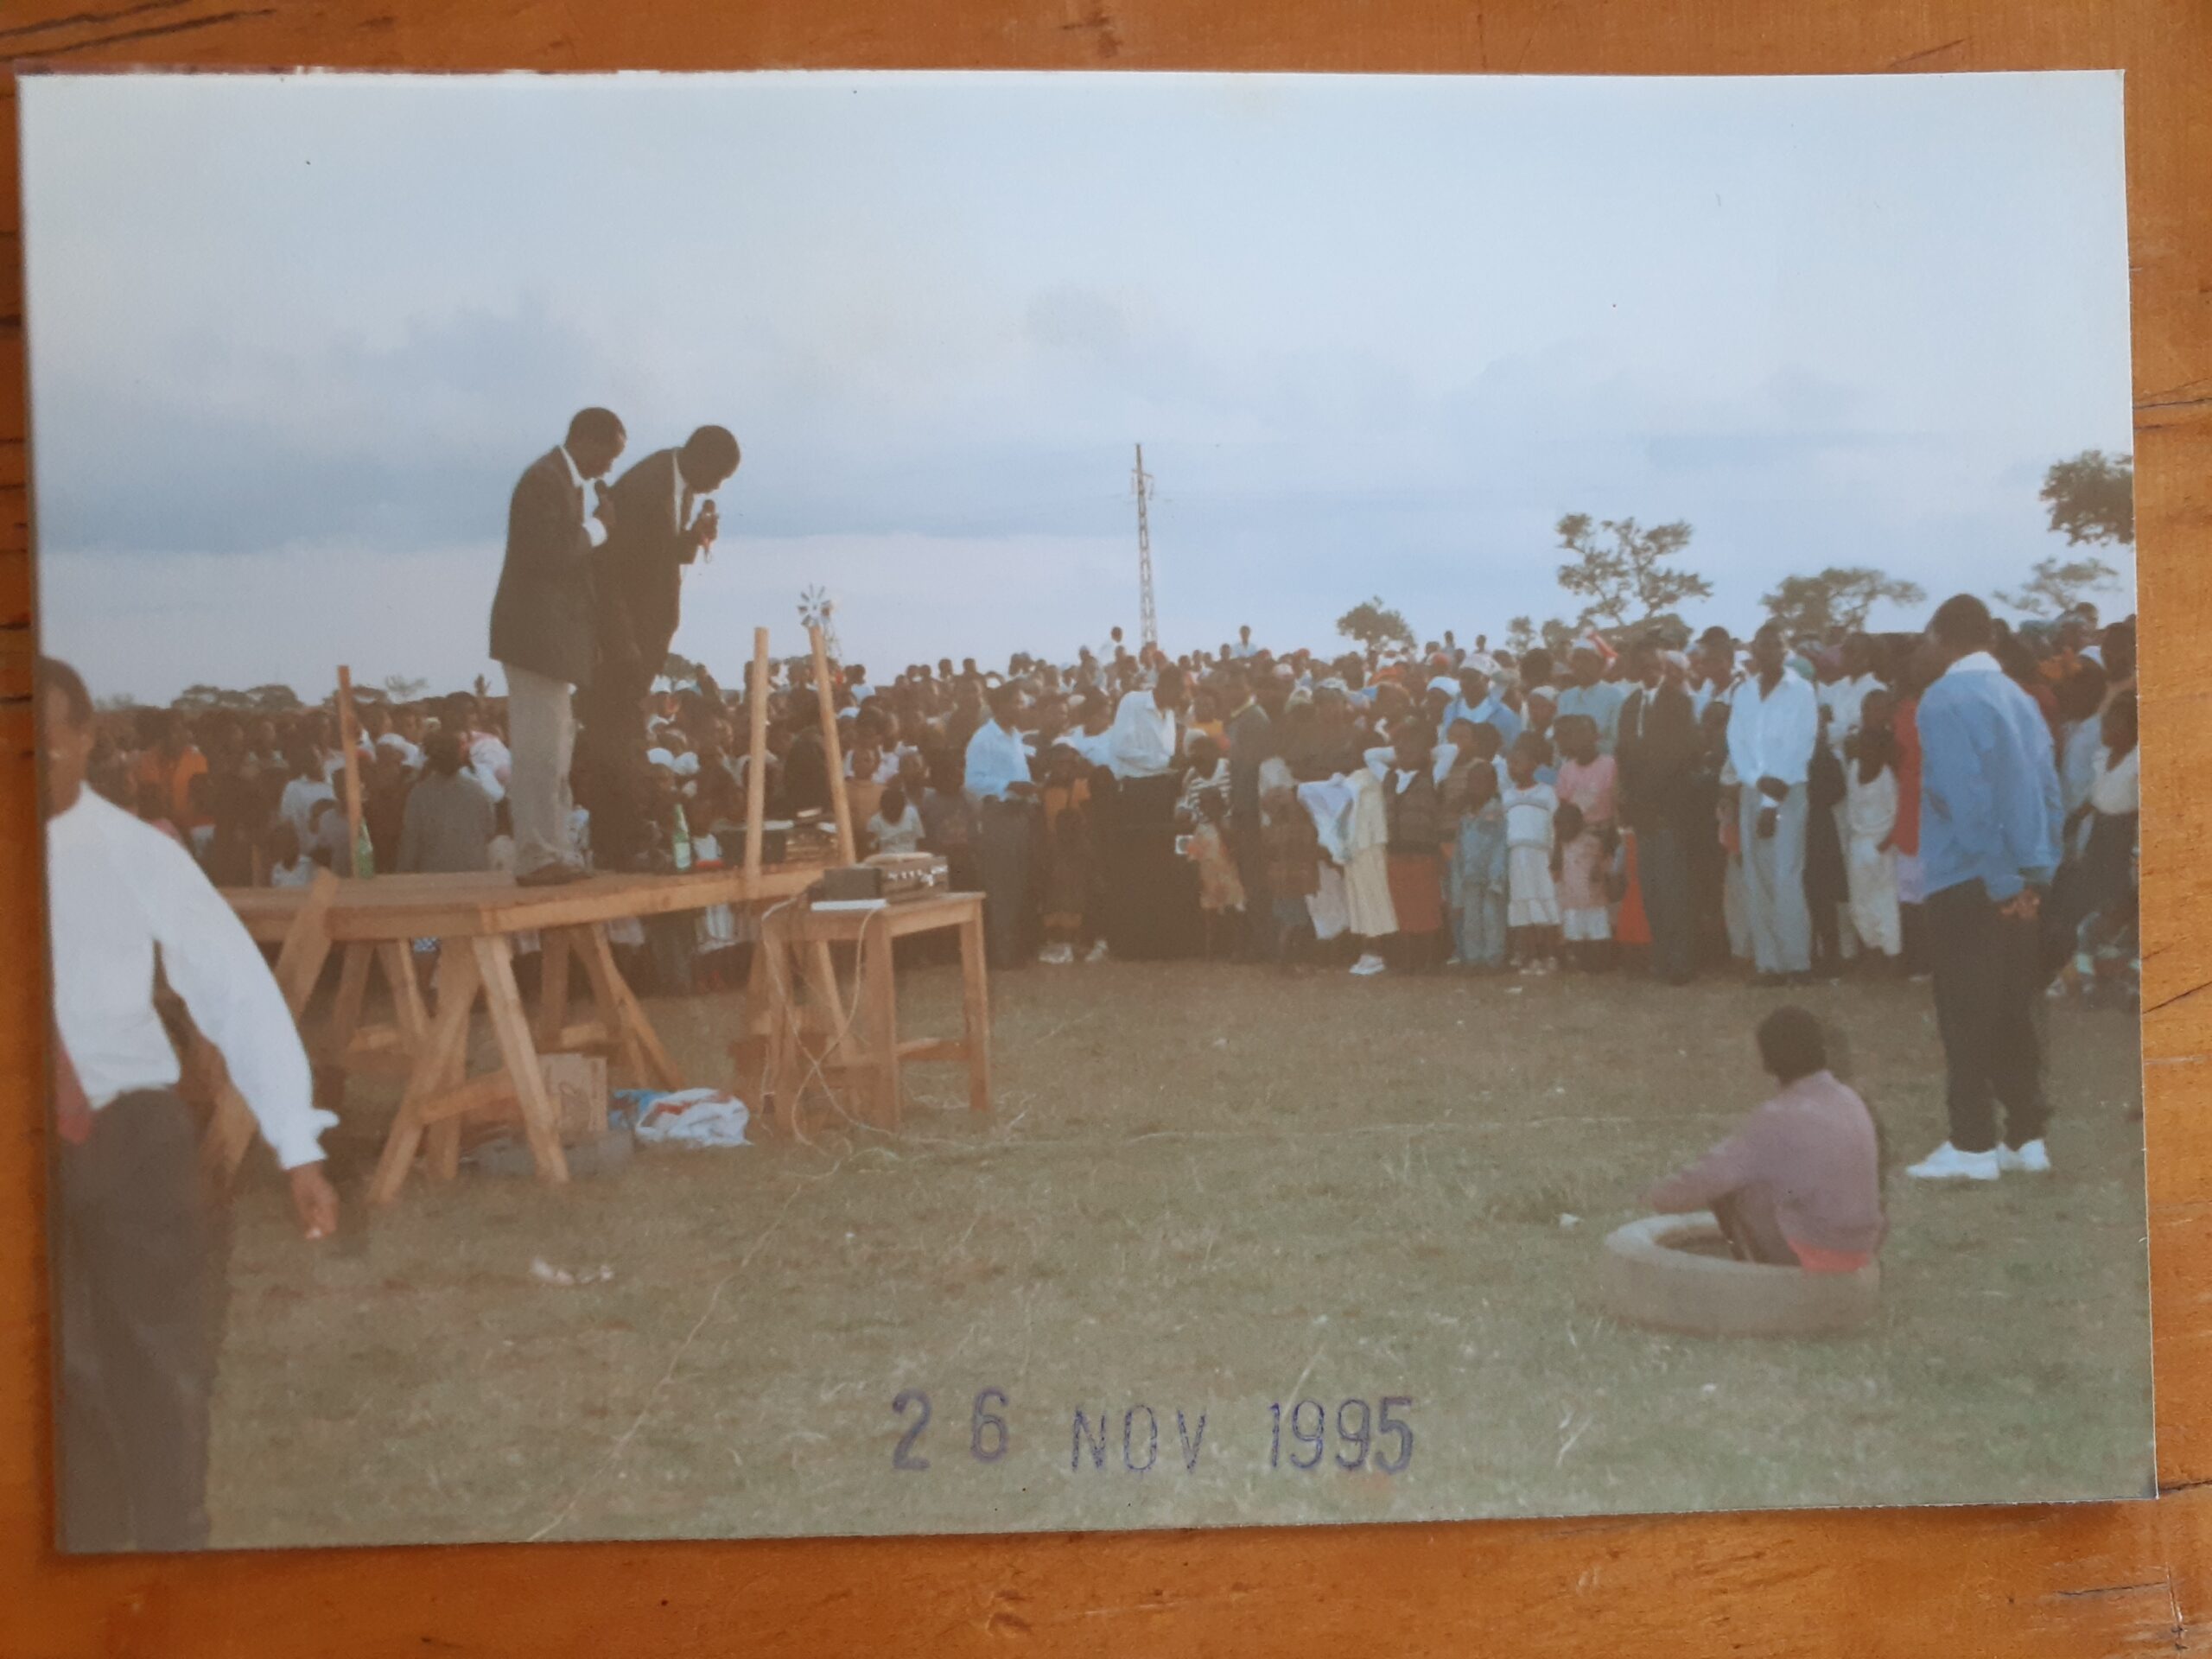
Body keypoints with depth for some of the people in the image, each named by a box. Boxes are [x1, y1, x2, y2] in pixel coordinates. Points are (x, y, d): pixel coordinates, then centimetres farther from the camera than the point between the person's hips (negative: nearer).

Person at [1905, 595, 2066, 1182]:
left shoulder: (1945, 700, -13)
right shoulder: (2019, 698, 8)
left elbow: (1965, 797, -18)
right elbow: (2049, 789, 8)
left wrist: (2000, 881, -13)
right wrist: (2038, 871, 8)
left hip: (1969, 882, -7)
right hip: (2019, 883, 7)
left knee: (1966, 1017, -1)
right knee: (2013, 1012, 13)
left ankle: (1973, 1146, 1)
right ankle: (2026, 1137, 17)